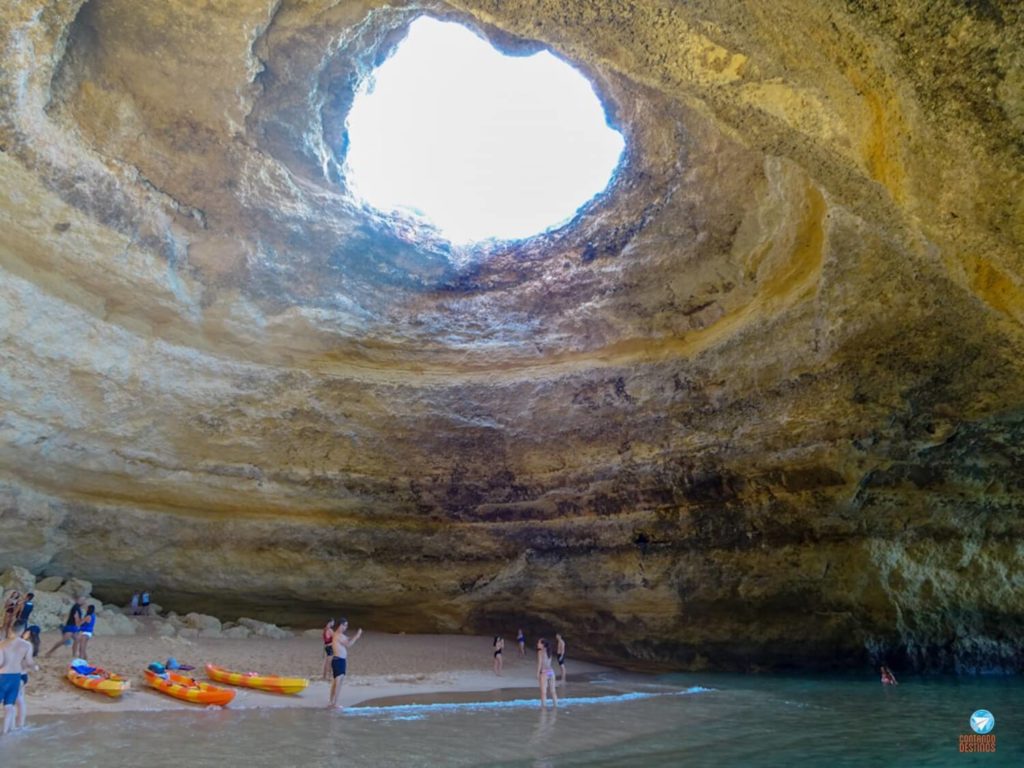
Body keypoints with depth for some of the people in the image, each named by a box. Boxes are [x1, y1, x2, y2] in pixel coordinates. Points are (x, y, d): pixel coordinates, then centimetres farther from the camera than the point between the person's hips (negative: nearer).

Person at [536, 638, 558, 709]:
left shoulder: (540, 652, -5)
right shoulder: (548, 651, 13)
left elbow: (540, 663, -9)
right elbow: (548, 663, 14)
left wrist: (538, 674, -6)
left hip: (544, 672, -6)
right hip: (551, 672, 6)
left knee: (543, 692, -2)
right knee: (553, 691, 12)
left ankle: (544, 705, -5)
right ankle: (555, 705, 16)